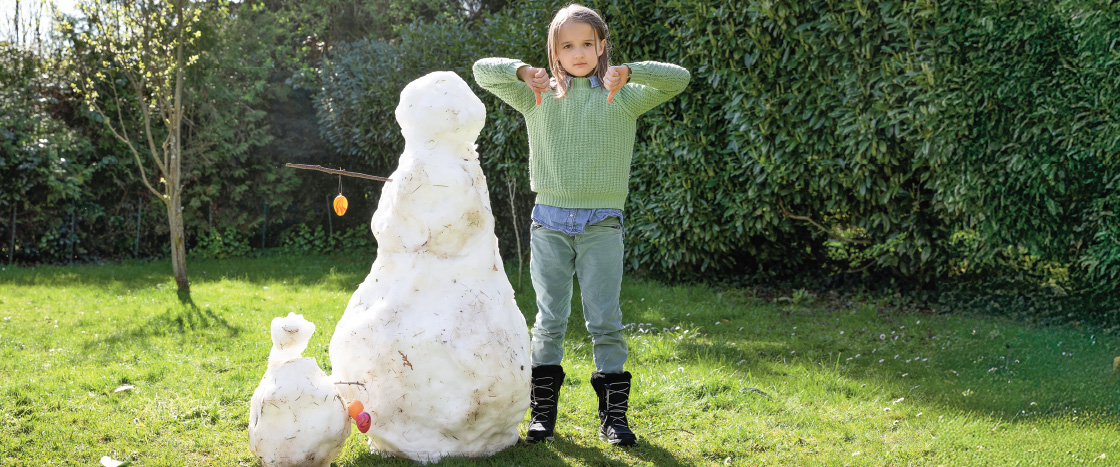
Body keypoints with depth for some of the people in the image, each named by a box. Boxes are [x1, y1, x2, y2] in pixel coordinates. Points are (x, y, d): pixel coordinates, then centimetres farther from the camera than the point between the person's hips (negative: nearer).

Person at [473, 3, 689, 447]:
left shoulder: (623, 97, 3)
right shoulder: (538, 97, 7)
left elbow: (679, 79, -6)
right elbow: (483, 70, 4)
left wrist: (628, 72, -20)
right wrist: (524, 72, -13)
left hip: (601, 224, -1)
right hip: (549, 221, 1)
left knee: (605, 320, -1)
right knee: (550, 319, 5)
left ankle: (613, 412, 7)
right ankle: (543, 409, 14)